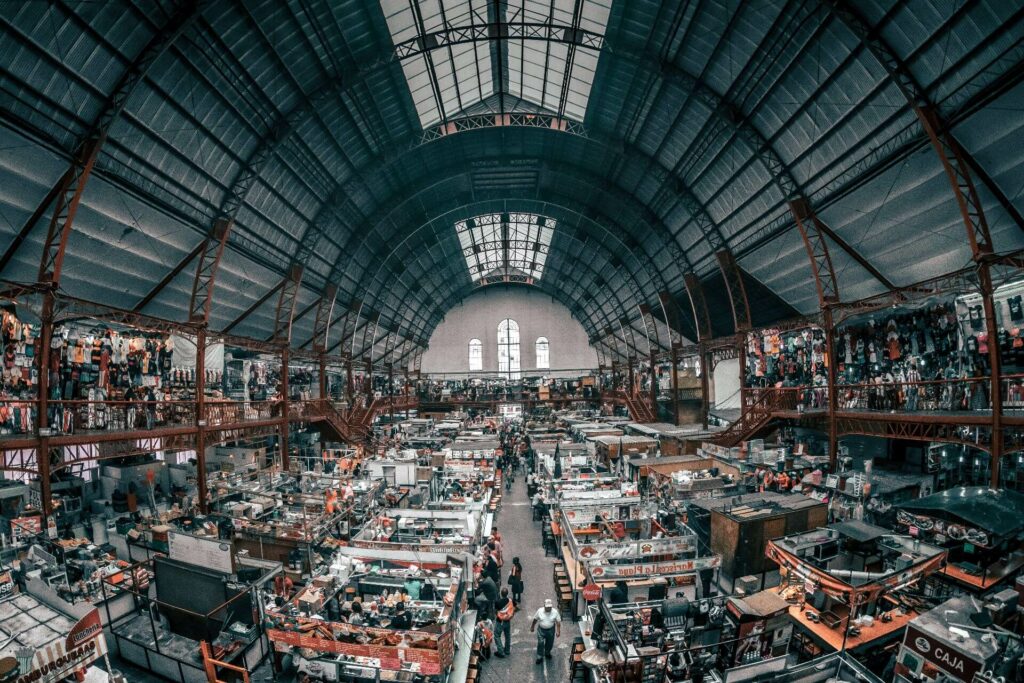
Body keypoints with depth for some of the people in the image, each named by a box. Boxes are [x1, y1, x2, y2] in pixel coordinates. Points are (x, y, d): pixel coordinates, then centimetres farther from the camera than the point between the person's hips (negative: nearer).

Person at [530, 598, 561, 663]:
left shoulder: (555, 612, -18)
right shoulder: (540, 611, -17)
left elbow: (558, 622, -10)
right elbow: (535, 619, -2)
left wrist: (558, 631, -16)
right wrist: (532, 627, 7)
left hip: (551, 630, 1)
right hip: (541, 629, -1)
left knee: (550, 643, 17)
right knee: (540, 643, -1)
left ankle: (547, 653, 45)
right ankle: (539, 657, 19)